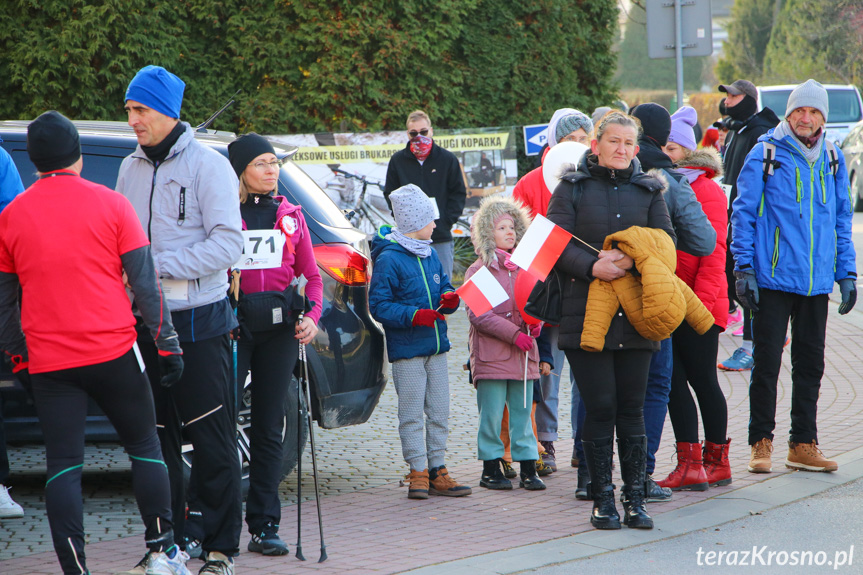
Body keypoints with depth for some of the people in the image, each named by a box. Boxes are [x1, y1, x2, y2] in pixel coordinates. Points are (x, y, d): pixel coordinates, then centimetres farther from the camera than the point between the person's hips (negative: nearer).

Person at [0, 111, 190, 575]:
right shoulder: (110, 205, -3)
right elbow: (145, 282, -2)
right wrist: (167, 343, 3)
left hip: (48, 361, 1)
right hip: (114, 353, -1)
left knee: (63, 466, 3)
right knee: (144, 446, 14)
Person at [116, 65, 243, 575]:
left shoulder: (209, 165, -7)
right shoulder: (131, 169, 12)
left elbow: (228, 243, -15)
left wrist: (159, 265, -20)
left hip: (199, 322, -6)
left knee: (213, 441, -4)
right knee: (157, 438, 9)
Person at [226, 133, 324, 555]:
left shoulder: (290, 215, 13)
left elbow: (311, 274, 16)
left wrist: (311, 316, -1)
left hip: (279, 325, 4)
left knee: (269, 426, 7)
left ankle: (265, 526, 12)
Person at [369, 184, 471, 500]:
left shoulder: (430, 255, 12)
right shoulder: (389, 259, -11)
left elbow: (444, 287, 20)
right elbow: (378, 306, -13)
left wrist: (449, 298, -4)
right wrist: (413, 316, -24)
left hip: (436, 345, 7)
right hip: (406, 349, -7)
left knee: (439, 412, 8)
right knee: (412, 414, -3)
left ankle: (437, 471, 15)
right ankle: (418, 472, 3)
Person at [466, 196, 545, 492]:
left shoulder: (523, 267, 14)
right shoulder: (478, 271, -4)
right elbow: (478, 315, -11)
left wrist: (535, 323, -1)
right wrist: (513, 334, -17)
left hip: (523, 353, 5)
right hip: (491, 354, -5)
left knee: (523, 412, 7)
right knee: (491, 415, -2)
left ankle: (528, 467, 12)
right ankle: (491, 468, 8)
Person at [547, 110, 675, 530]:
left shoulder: (648, 191, 12)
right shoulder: (573, 188, 6)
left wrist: (631, 260, -15)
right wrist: (592, 266, -19)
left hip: (636, 316, 2)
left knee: (632, 409, 4)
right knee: (600, 408, -2)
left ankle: (635, 499, 11)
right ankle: (603, 500, 7)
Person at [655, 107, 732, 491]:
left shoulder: (706, 190, -6)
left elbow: (713, 252, -11)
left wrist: (701, 300, -19)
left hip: (698, 306, -6)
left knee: (702, 380, 1)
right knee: (674, 380, 3)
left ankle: (715, 462, 13)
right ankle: (690, 464, 6)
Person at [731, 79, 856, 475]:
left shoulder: (832, 159, 9)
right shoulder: (766, 154, -3)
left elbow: (842, 220, 15)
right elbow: (744, 214, -3)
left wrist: (847, 274, 10)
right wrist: (743, 269, -10)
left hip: (817, 281, 4)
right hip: (773, 278, -4)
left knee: (810, 364, 9)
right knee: (766, 364, -1)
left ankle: (803, 444, 17)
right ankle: (761, 442, 9)